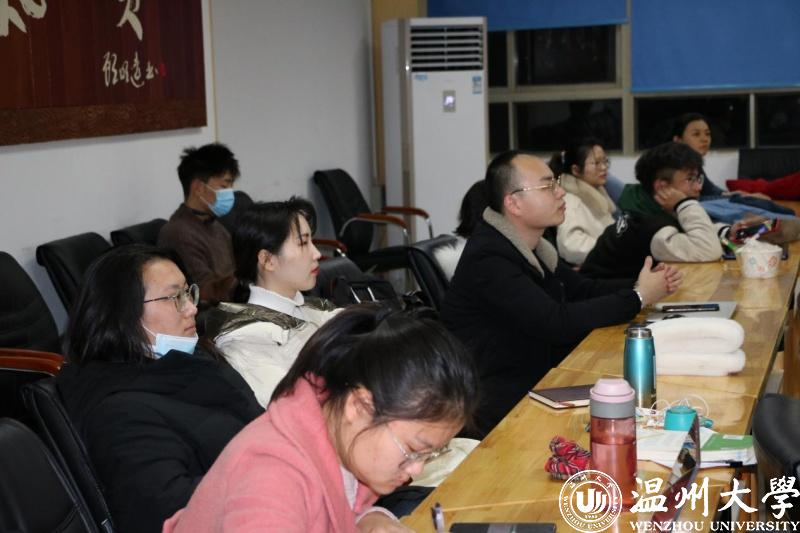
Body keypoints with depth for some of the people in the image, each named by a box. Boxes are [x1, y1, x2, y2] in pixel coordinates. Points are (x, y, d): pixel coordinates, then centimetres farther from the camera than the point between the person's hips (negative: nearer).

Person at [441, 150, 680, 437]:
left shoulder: (529, 246, 10)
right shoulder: (488, 260, -22)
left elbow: (584, 289, 17)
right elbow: (558, 323, -27)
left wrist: (646, 284, -1)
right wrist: (637, 298, -16)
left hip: (537, 377, 9)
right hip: (500, 402, -9)